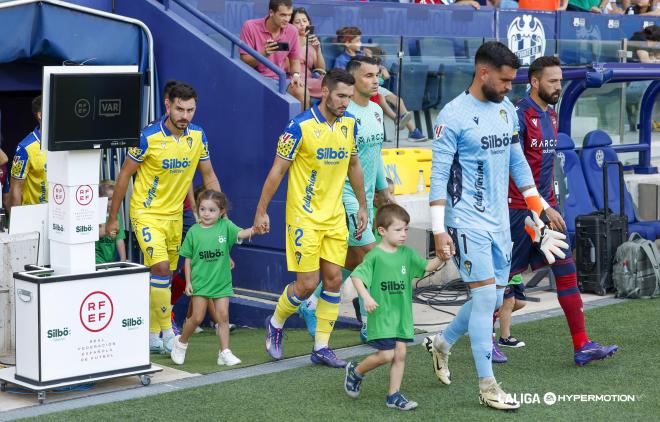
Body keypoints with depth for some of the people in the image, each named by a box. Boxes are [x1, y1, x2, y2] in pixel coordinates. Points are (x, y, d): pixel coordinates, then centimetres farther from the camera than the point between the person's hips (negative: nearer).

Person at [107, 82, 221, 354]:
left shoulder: (198, 136, -4)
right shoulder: (148, 137, -17)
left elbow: (209, 176, 8)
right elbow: (124, 175, -8)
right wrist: (112, 218, -5)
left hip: (174, 214, 5)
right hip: (146, 212, -5)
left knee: (165, 276, 10)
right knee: (160, 267, -21)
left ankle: (152, 336, 22)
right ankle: (166, 332, -12)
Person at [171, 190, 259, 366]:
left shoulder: (225, 226, -2)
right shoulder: (194, 231, -2)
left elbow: (240, 234, -21)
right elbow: (188, 259, 4)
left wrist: (253, 229, -42)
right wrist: (188, 281, 0)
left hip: (221, 281, 1)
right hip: (200, 281, -1)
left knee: (223, 316, -1)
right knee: (197, 317, 1)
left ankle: (224, 353, 5)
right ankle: (181, 342, 24)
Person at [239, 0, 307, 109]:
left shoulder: (292, 31, 0)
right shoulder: (250, 27, -11)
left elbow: (295, 60, 12)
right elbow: (244, 61, -8)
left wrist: (296, 75, -10)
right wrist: (264, 54, -25)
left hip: (278, 79, 3)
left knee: (302, 92, -23)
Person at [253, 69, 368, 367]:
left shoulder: (349, 124, 3)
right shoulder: (300, 126, -15)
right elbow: (277, 170, -9)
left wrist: (362, 206, 18)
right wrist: (261, 211, -7)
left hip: (335, 216, 6)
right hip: (304, 216, -6)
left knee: (334, 279, 3)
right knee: (307, 283, -6)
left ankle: (321, 347, 13)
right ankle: (275, 324, 22)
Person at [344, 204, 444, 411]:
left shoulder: (407, 253, 5)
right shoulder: (375, 256, -11)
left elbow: (427, 266, -3)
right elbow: (356, 276, -14)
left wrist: (441, 258, -22)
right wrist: (366, 297, -27)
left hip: (402, 314, 5)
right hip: (381, 314, -5)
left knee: (400, 353, 4)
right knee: (386, 355, -6)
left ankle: (394, 394, 16)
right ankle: (355, 371, 20)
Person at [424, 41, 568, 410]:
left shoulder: (507, 109, 8)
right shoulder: (454, 115, -13)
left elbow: (518, 162, 17)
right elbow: (439, 176, -13)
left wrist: (540, 209, 15)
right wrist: (439, 230, -17)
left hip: (499, 220, 7)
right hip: (467, 221, -7)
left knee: (494, 299, 12)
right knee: (486, 296, -8)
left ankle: (442, 344, 36)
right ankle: (487, 386, 3)